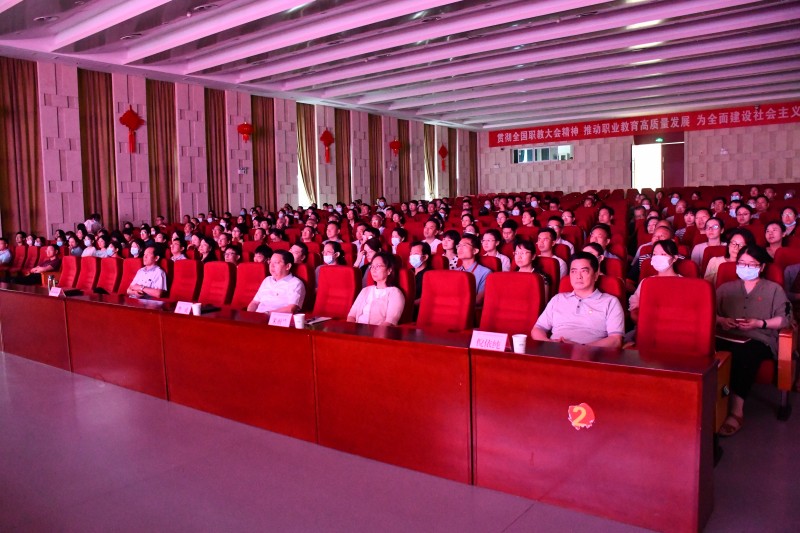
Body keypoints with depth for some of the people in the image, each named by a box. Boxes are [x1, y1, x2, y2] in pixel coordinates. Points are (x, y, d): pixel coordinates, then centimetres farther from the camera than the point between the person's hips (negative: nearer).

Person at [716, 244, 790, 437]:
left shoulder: (774, 289, 17)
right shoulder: (726, 288, 24)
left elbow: (785, 319, 6)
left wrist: (760, 323, -8)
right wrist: (720, 320, -5)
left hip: (760, 340, -2)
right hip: (729, 337, 2)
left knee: (743, 353, -41)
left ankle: (737, 412, -40)